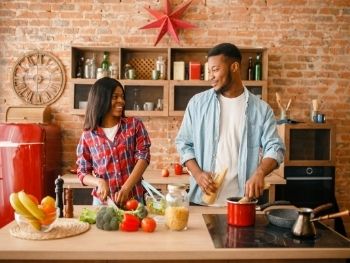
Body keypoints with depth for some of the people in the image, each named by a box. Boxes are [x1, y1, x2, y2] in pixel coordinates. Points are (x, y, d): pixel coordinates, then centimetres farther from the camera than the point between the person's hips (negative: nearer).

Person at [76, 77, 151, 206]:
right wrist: (99, 182, -18)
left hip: (134, 199, 0)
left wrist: (126, 189, -20)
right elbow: (82, 172, 3)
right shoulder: (88, 135, -1)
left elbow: (143, 157, -9)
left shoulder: (134, 125, -1)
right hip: (103, 201, 0)